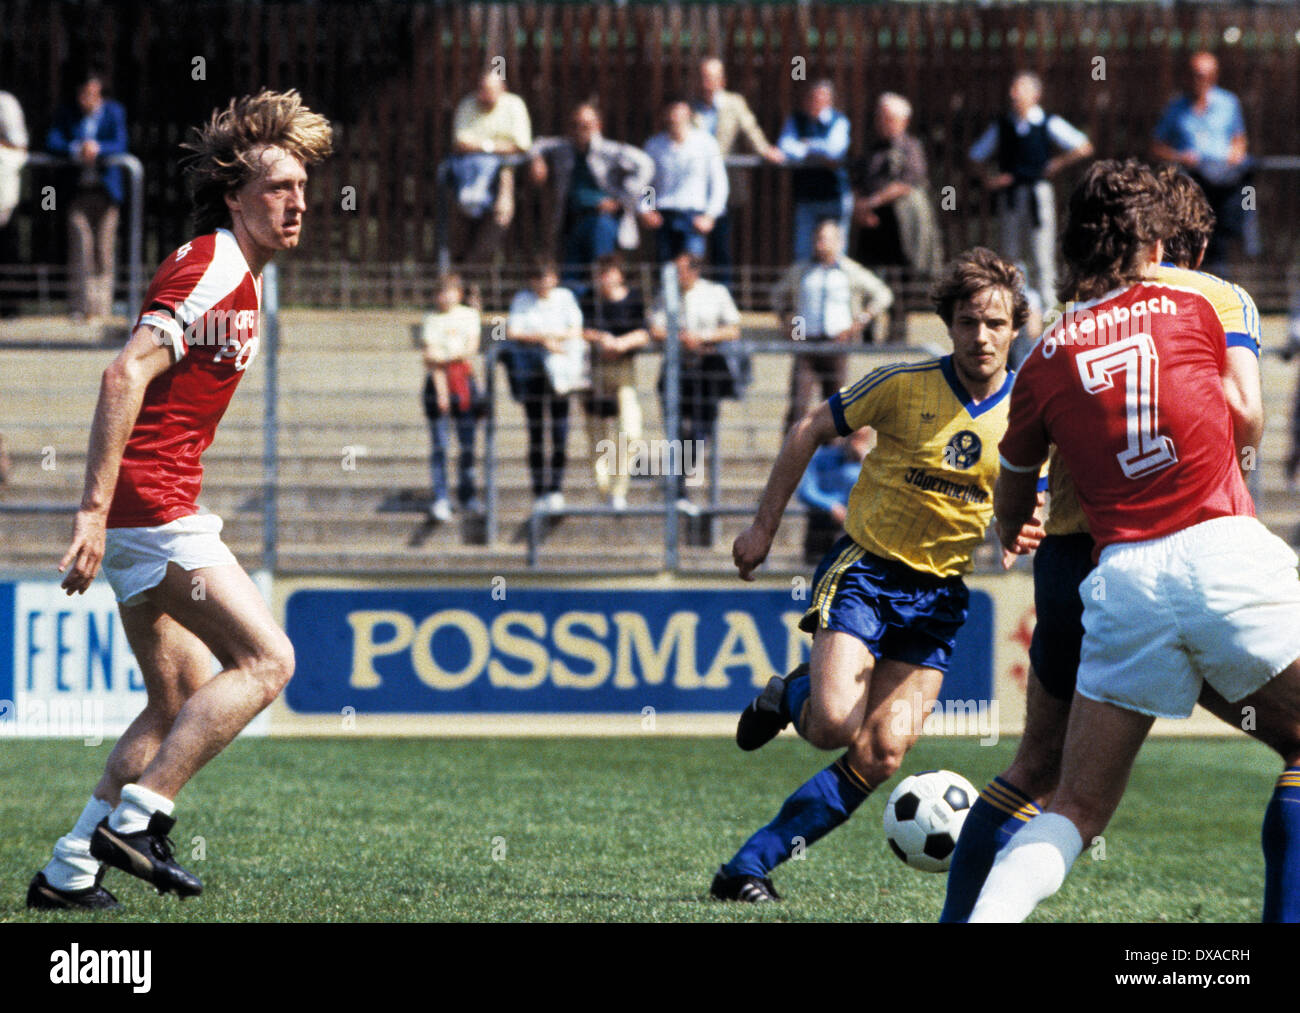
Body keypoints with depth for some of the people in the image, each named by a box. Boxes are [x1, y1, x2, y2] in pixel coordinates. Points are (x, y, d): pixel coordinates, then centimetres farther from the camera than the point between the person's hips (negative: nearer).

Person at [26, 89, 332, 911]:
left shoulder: (235, 274, 18)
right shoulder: (215, 270, -13)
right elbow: (127, 375, -24)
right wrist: (95, 510, -28)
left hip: (156, 507, 10)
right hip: (151, 505, -10)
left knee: (186, 703, 12)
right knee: (266, 660, -11)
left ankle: (69, 871, 12)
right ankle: (136, 817, -13)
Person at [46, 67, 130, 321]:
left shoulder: (114, 112, 4)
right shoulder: (67, 113, 7)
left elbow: (120, 145, -6)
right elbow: (52, 143, -4)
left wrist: (97, 149, -26)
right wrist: (75, 150, -24)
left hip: (106, 190, 0)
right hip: (78, 190, 0)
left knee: (104, 248, -1)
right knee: (79, 245, -9)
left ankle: (101, 307, 5)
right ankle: (82, 306, -10)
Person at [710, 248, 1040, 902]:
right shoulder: (903, 386, -9)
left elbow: (1029, 508, 9)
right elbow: (811, 430, 3)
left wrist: (1025, 531, -16)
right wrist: (764, 526, 2)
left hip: (940, 591, 3)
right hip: (865, 570, -3)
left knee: (882, 755, -9)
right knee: (836, 725, -22)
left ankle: (751, 866, -1)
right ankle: (789, 696, 16)